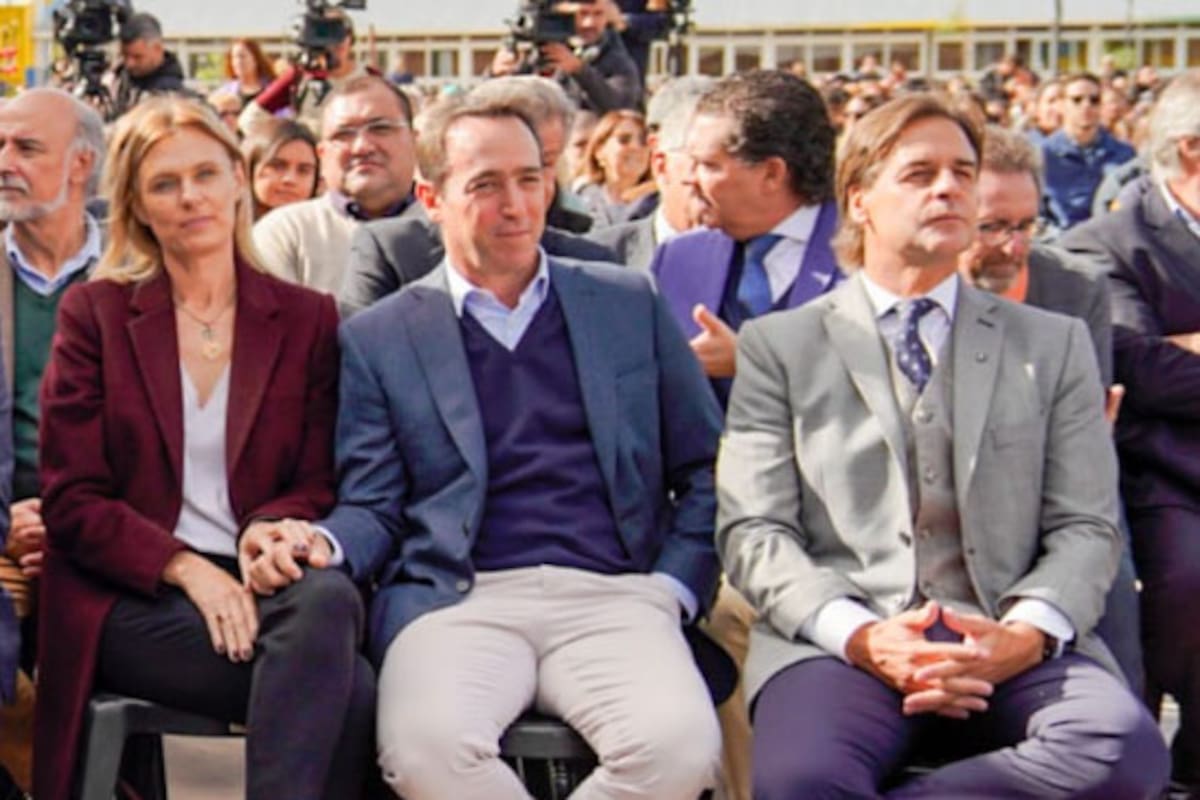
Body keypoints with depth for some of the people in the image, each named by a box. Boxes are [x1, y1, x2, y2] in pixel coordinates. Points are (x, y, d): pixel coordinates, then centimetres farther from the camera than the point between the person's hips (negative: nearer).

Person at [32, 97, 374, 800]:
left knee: (331, 599, -37)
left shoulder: (307, 319, 12)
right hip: (134, 598, -3)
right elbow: (71, 501, 2)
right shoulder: (95, 313, 8)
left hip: (260, 583, 3)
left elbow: (318, 483, 10)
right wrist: (186, 568, -14)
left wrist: (270, 530, -15)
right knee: (345, 689, -32)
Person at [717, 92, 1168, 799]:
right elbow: (753, 530, 5)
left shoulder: (1055, 346, 19)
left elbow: (1086, 527, 11)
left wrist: (1026, 633, -11)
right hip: (837, 642, -4)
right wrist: (860, 635, -14)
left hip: (1009, 648, 4)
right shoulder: (780, 345, 14)